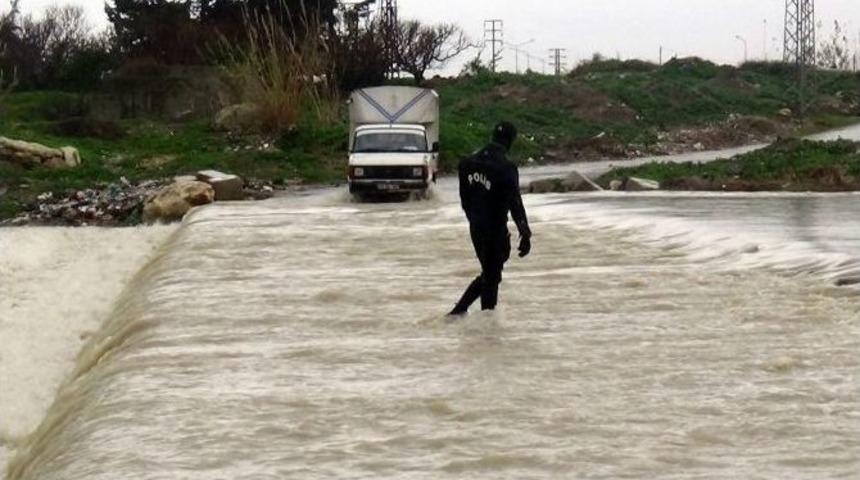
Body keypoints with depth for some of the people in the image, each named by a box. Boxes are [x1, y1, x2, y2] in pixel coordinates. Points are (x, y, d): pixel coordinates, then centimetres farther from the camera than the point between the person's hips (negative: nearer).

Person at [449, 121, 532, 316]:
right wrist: (525, 234, -17)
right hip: (495, 230, -7)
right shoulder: (505, 168, -19)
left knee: (489, 273, 19)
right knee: (491, 276, 4)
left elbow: (465, 198, 12)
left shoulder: (469, 163, 4)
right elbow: (515, 204, -20)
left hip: (476, 227, 7)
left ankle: (460, 309, 18)